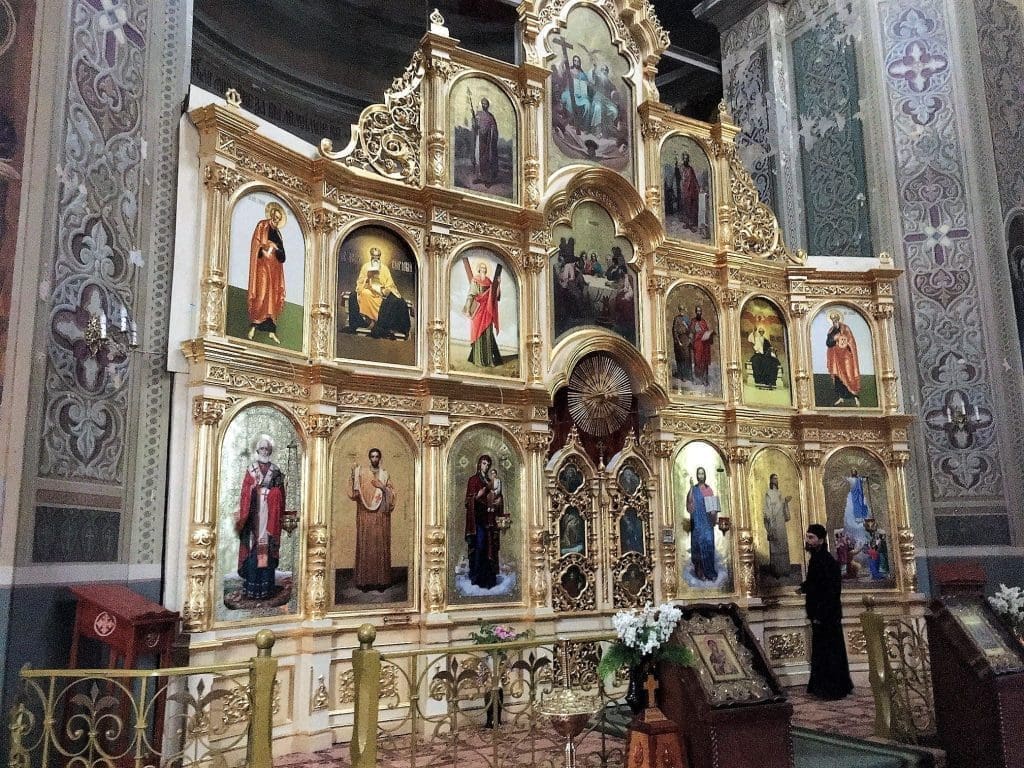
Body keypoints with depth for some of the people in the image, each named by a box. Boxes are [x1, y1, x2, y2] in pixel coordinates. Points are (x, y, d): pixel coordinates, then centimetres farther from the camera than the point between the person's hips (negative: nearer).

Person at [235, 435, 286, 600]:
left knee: (268, 548, -1)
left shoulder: (276, 471, 11)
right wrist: (243, 515, -7)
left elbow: (280, 496, 9)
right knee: (253, 547, -5)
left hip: (270, 514, 1)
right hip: (254, 514, -1)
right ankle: (251, 588, -2)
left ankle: (266, 588, 2)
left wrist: (279, 516, 1)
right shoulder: (250, 469, 8)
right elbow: (245, 493, 2)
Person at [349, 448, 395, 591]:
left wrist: (383, 487, -11)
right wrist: (353, 476, -14)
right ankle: (365, 581, 1)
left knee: (381, 546, -2)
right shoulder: (362, 472, 7)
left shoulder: (385, 474, 11)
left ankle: (381, 580, 2)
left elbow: (391, 493, 8)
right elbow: (354, 493, -2)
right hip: (366, 516, -1)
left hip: (381, 516, 1)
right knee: (365, 546, -4)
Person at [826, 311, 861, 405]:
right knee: (837, 376, 0)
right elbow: (827, 343, 5)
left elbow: (851, 342, -6)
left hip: (845, 355, -5)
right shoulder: (831, 331, 12)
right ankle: (840, 397, 3)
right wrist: (834, 339, -12)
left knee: (848, 375, -8)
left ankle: (855, 396, -3)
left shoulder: (845, 329, -2)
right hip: (835, 357, 5)